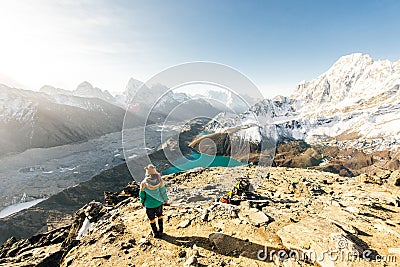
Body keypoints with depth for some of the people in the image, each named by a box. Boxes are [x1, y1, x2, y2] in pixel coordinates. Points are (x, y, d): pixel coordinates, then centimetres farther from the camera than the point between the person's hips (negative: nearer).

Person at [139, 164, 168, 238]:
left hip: (149, 205, -1)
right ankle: (160, 231, 40)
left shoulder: (144, 183, -24)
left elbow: (142, 194, -8)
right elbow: (163, 192, -9)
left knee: (152, 219, 21)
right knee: (159, 216, 26)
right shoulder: (160, 181, -23)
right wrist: (165, 199, 9)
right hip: (159, 203, 1)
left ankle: (155, 233, 38)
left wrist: (142, 202, 12)